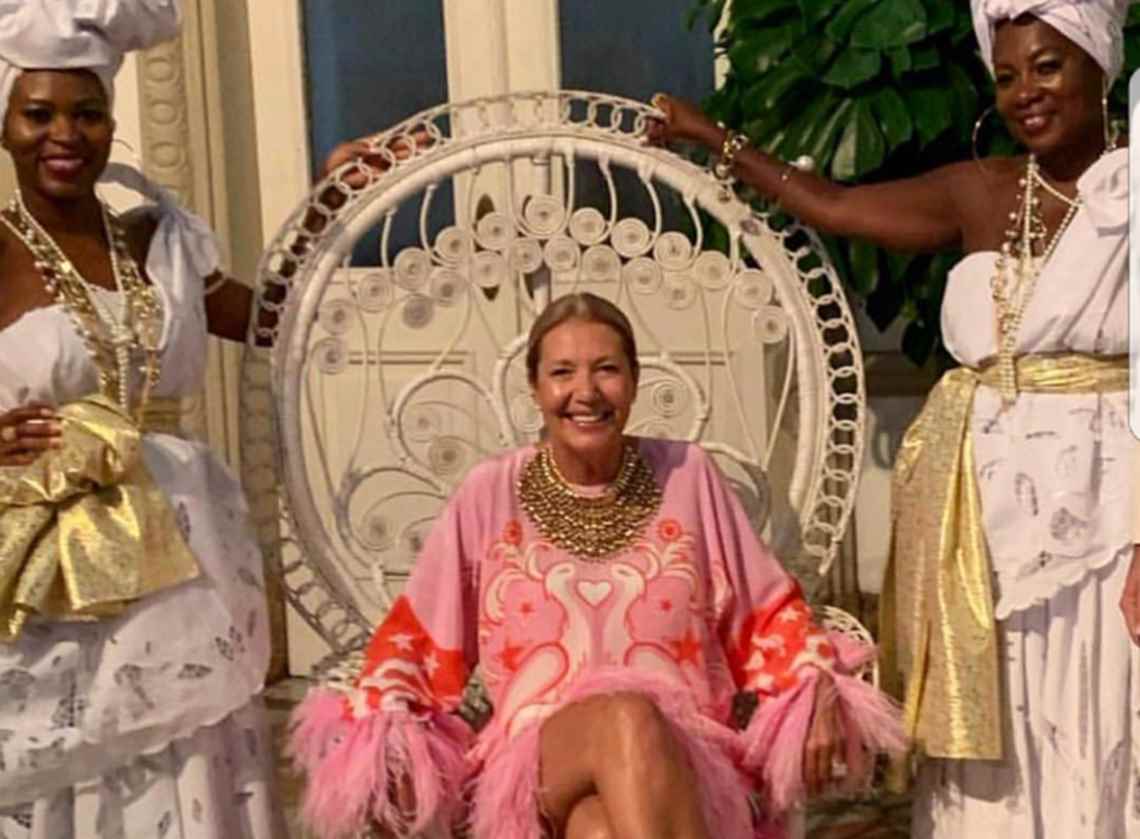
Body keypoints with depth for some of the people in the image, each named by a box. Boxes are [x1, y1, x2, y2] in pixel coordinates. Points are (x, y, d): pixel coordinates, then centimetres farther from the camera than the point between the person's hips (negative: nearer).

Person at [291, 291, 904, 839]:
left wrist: (818, 688, -1)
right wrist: (380, 742, -2)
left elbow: (766, 614, 16)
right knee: (625, 718, -36)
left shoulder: (687, 475, 10)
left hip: (683, 760, 0)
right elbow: (416, 643, 13)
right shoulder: (490, 494, 8)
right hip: (536, 762, 0)